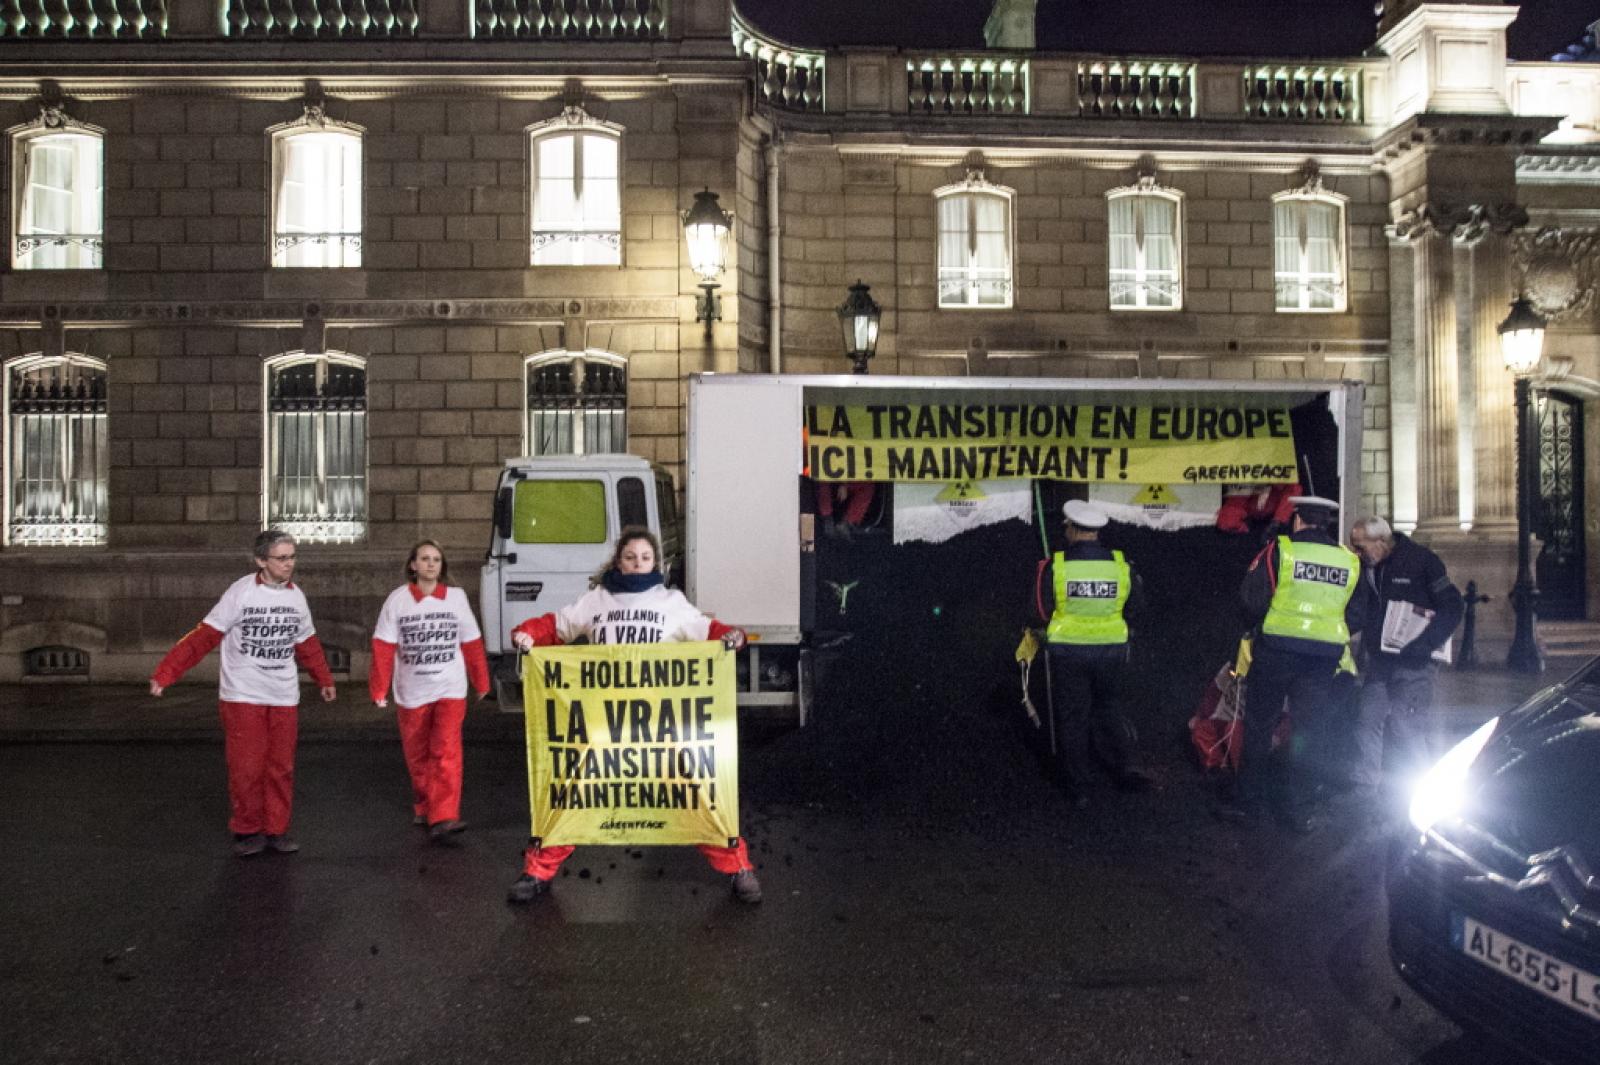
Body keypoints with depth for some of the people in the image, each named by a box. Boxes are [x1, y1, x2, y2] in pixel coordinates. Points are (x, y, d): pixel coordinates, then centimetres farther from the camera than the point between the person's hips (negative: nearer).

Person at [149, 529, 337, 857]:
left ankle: (276, 831, 20)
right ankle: (247, 831, 16)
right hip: (243, 697, -4)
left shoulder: (296, 596, 5)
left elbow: (307, 644, 19)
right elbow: (204, 636, -13)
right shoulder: (241, 592, -11)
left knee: (281, 768, 8)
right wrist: (165, 673, -20)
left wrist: (324, 680, 27)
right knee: (246, 768, 0)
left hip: (284, 698, 4)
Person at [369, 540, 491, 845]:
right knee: (417, 755, 14)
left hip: (450, 689, -1)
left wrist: (481, 682, 11)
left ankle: (443, 820, -17)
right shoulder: (398, 599, -3)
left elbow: (472, 642, 6)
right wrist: (379, 689, -9)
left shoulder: (456, 596, 0)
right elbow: (384, 647, -5)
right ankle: (423, 807, 35)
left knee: (446, 751, -13)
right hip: (411, 691, 1)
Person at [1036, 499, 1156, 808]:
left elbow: (1040, 609, -7)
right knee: (1108, 713, 21)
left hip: (1068, 649, -2)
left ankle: (1078, 788, 15)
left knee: (1071, 719, 10)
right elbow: (1135, 601, 7)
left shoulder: (1056, 565, -13)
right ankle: (1125, 769, 11)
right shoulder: (1120, 564, -5)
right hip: (1111, 649, 2)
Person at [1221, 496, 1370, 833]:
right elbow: (1357, 615, 11)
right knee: (1305, 730, 11)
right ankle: (1291, 806, 15)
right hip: (1323, 658, 3)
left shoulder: (1280, 550, -7)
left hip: (1276, 649, -3)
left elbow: (1252, 596, -7)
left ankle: (1248, 802, 11)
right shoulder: (1349, 561, 6)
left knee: (1259, 727, 7)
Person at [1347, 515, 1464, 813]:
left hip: (1413, 663, -6)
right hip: (1379, 660, 6)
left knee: (1407, 727, -9)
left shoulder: (1422, 560, -10)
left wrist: (1424, 645, -20)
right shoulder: (1367, 568, 8)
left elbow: (1454, 607, -11)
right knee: (1367, 722, 3)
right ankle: (1364, 796, 10)